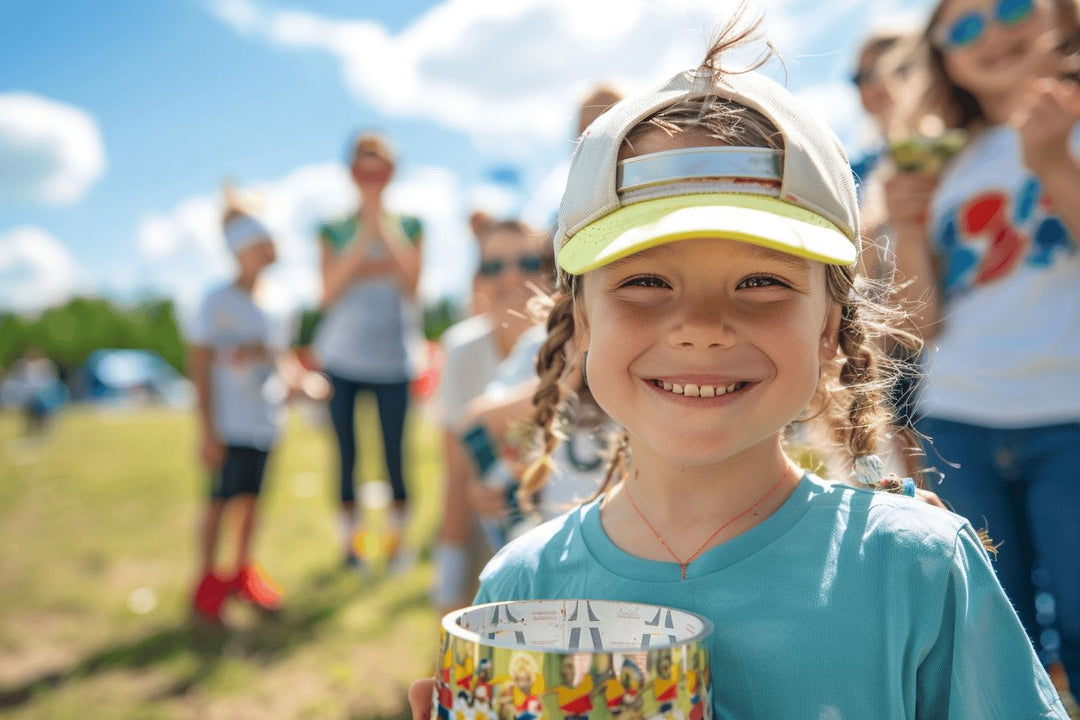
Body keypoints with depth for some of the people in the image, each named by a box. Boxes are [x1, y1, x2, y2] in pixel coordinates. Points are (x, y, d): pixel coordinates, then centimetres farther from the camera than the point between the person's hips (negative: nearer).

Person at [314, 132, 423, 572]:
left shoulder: (409, 227, 7)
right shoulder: (334, 230, 7)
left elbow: (411, 283, -8)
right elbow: (329, 292, -6)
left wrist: (386, 229, -11)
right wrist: (363, 239, -11)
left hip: (392, 357, 0)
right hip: (342, 358, 1)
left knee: (395, 452, -1)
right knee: (347, 452, 4)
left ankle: (397, 539, 15)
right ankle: (352, 540, 17)